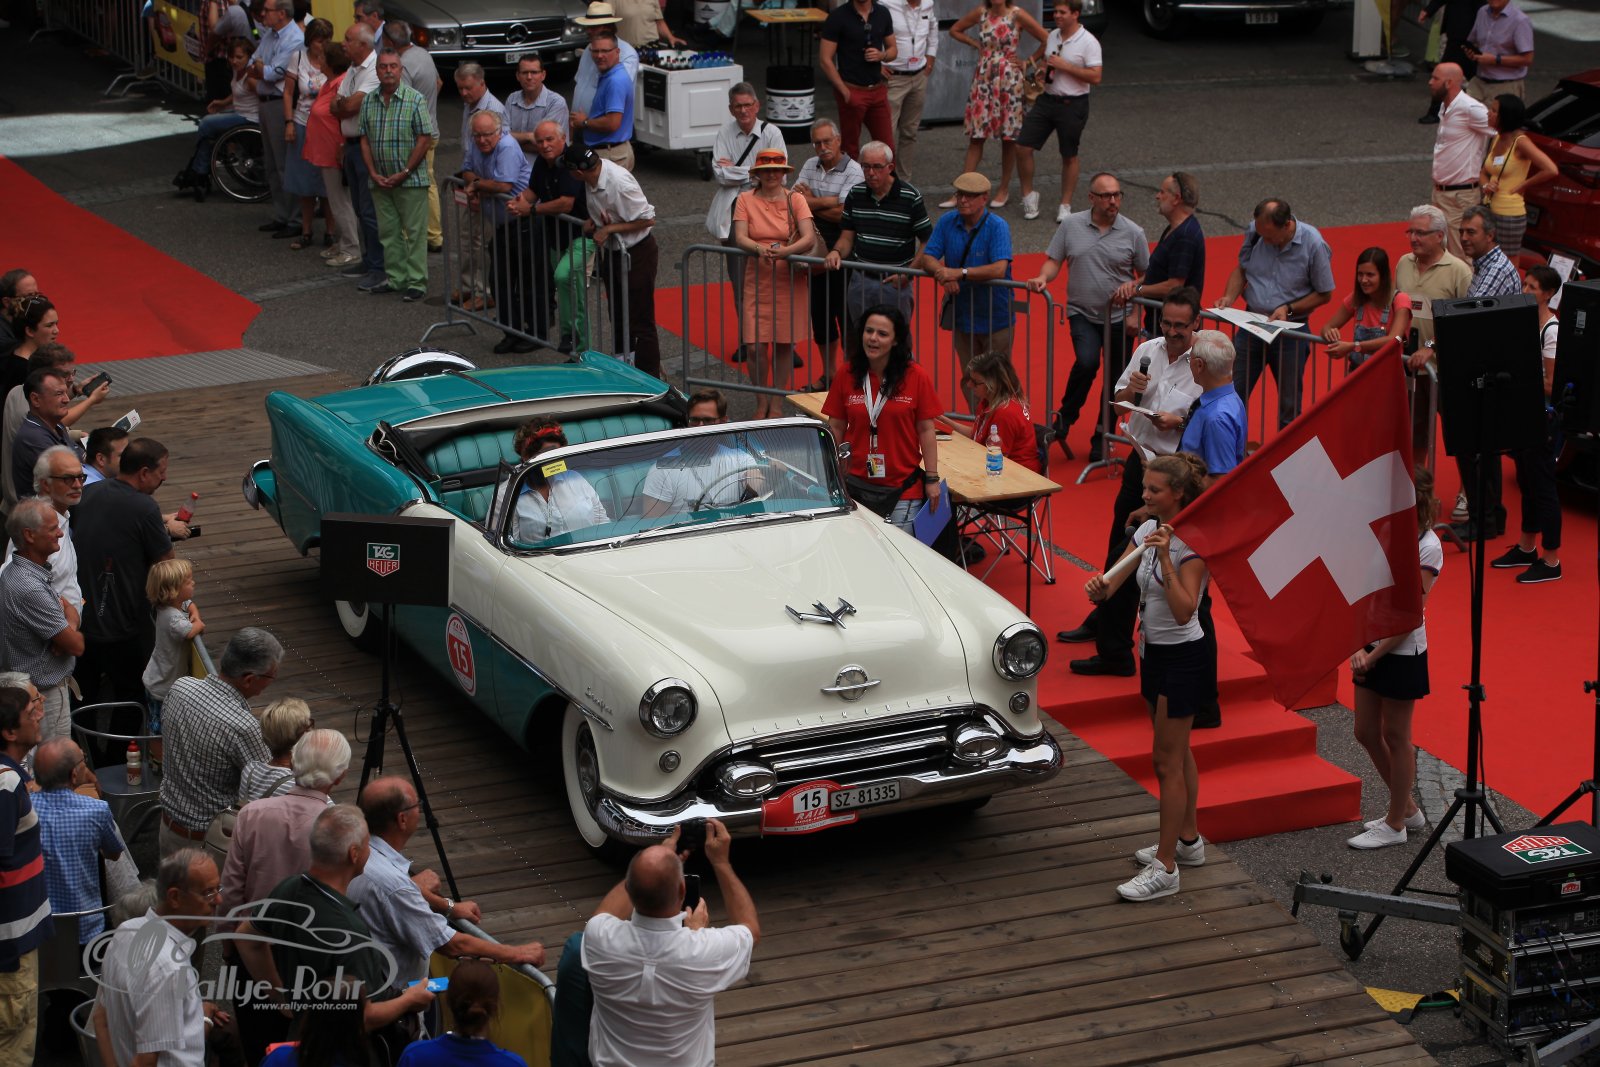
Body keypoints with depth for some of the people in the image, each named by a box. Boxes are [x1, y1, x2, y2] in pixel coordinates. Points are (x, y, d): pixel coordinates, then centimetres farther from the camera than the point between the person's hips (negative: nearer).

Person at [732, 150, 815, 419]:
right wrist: (760, 249, -29)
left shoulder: (795, 199, 0)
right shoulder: (745, 200, 2)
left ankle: (777, 402, 20)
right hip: (757, 280, 0)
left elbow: (809, 238, -11)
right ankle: (762, 401, 14)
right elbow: (739, 237, -8)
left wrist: (785, 251, -30)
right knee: (754, 345, -6)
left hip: (790, 281, 0)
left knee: (785, 343, 4)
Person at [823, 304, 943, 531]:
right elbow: (836, 428, 6)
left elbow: (926, 430, -2)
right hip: (856, 484, 2)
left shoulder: (916, 376, -5)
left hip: (903, 487, -2)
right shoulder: (846, 375, 1)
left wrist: (932, 479, -3)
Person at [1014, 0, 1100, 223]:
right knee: (1023, 147, -2)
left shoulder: (1088, 42, -12)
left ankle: (1065, 205, 17)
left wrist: (1065, 66, -20)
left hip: (1072, 105, -6)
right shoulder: (1052, 36, 9)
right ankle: (1028, 195, 14)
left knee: (1069, 157, 6)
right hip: (1046, 100, 6)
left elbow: (1095, 77, -18)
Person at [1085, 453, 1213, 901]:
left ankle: (1165, 868, -1)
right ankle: (1188, 841, 33)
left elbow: (1183, 611, -30)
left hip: (1182, 657, -8)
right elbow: (1113, 582, 2)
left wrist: (1165, 557, -35)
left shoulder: (1193, 544, -22)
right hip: (1154, 651, 8)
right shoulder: (1148, 530, 3)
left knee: (1167, 759, -5)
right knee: (1177, 752, 19)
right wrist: (1099, 588, -21)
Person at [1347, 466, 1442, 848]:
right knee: (1366, 732, 14)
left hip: (1402, 651, -7)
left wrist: (1373, 655, -17)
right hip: (1370, 646, 7)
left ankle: (1396, 824, 18)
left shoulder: (1427, 547, -16)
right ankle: (1407, 807, 31)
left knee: (1396, 737, 5)